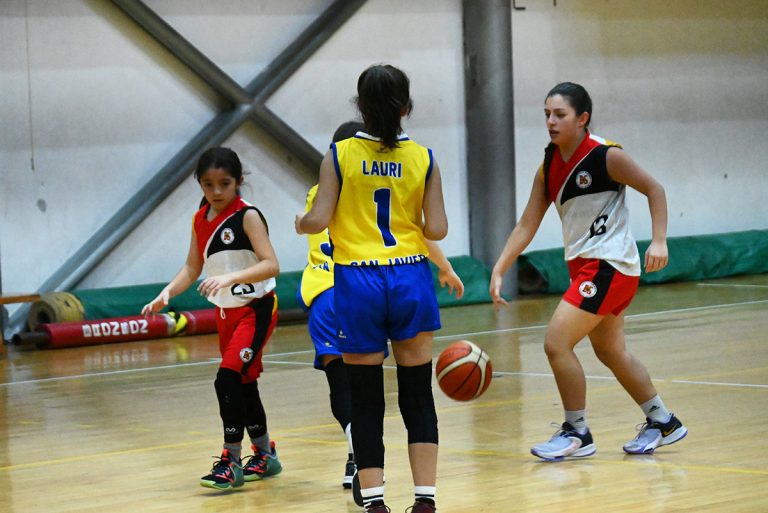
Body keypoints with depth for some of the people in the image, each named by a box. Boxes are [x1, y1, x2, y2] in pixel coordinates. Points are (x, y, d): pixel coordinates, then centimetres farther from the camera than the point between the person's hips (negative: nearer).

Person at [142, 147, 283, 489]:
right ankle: (264, 456, 29)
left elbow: (271, 265, -24)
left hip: (256, 309, -7)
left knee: (227, 379, -18)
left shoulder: (247, 216, -16)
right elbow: (192, 268, 13)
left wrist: (230, 278, -35)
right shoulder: (200, 220, 4)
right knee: (244, 385, 14)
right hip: (226, 311, 7)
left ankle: (232, 461, -12)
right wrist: (166, 294, -3)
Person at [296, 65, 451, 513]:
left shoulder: (339, 155, -4)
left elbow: (319, 220, -7)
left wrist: (300, 223, 15)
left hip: (358, 283, -1)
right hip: (410, 279, 1)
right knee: (418, 397, 7)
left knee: (366, 400, 6)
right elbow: (437, 229, -3)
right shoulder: (423, 158, -1)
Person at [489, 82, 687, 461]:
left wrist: (659, 241, -20)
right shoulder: (548, 167, 6)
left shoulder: (605, 156, -14)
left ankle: (577, 433, 0)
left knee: (556, 342, -14)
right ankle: (663, 423, 36)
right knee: (612, 353, 20)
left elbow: (654, 189, -8)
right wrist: (498, 271, -4)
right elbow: (527, 224, 5)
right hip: (583, 266, 9)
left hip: (609, 265, -9)